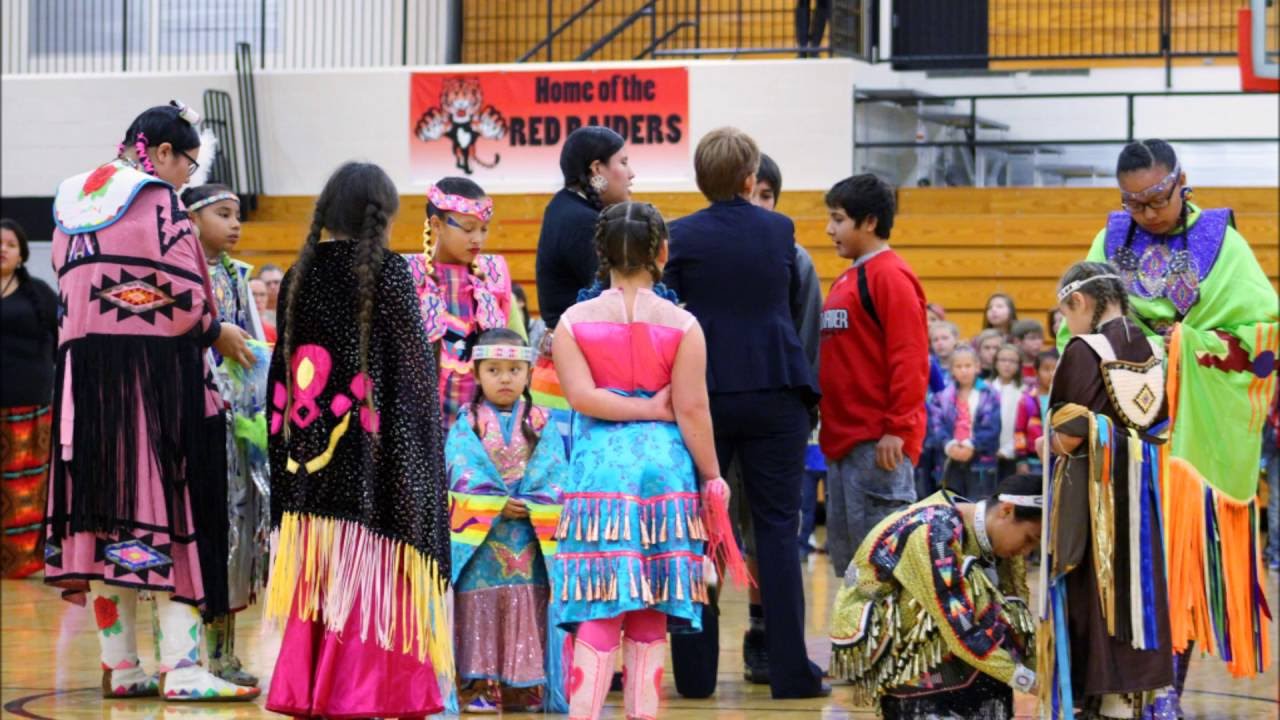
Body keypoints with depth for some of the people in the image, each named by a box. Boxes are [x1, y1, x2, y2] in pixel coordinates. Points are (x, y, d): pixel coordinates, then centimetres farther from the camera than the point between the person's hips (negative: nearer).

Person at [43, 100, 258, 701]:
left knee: (105, 514, 7)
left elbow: (72, 297, 16)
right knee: (170, 512, -6)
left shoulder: (73, 206, 16)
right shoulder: (157, 200, -6)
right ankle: (180, 667, -10)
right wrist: (218, 333, 5)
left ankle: (120, 666, 9)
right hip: (155, 368, -7)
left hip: (83, 372, 7)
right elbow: (183, 301, -12)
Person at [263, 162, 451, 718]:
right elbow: (414, 373, -6)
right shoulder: (388, 274, -7)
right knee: (364, 586, -2)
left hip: (309, 463, 5)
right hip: (371, 462, -5)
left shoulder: (298, 277, 6)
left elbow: (282, 376, 10)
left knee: (315, 584, 11)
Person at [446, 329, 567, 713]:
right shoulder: (465, 426, 4)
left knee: (528, 607, 2)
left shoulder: (541, 425, 9)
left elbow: (555, 476, 0)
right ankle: (479, 685, 2)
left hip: (530, 541, 2)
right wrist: (497, 506, -18)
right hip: (479, 541, -2)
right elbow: (462, 474, -7)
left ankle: (522, 686, 8)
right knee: (478, 607, -2)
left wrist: (530, 507, -16)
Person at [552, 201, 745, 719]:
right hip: (665, 468, 0)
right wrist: (712, 479, 4)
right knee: (650, 616, 7)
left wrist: (649, 408, -3)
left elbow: (581, 396, -11)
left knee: (599, 609, -1)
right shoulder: (681, 326, -2)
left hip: (599, 468, 0)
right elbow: (692, 411, -4)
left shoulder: (574, 321, 1)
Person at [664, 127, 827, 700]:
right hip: (776, 390, 1)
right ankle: (790, 668, 1)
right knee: (777, 529, 3)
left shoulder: (681, 237, -4)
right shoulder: (780, 230, 2)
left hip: (705, 392, -1)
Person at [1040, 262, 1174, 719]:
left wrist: (1056, 442, 2)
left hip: (1092, 489, -7)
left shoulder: (1085, 351, -15)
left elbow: (1070, 434, -18)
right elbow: (1160, 423, 11)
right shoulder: (1151, 351, 6)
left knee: (1094, 590, 1)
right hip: (1140, 488, 7)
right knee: (1136, 586, 14)